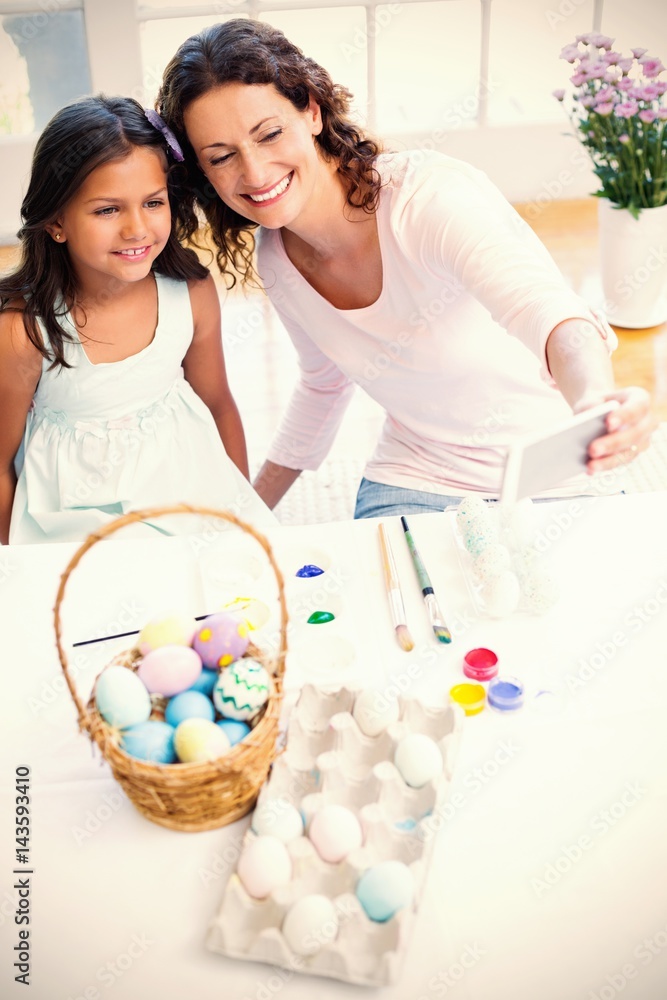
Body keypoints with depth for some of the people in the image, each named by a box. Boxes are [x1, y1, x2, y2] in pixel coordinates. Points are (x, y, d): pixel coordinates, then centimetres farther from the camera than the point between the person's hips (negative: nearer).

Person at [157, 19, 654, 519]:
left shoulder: (429, 194, -23)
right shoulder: (273, 262, -4)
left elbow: (545, 308, -40)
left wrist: (597, 402, -61)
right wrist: (251, 511, 19)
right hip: (413, 484, 4)